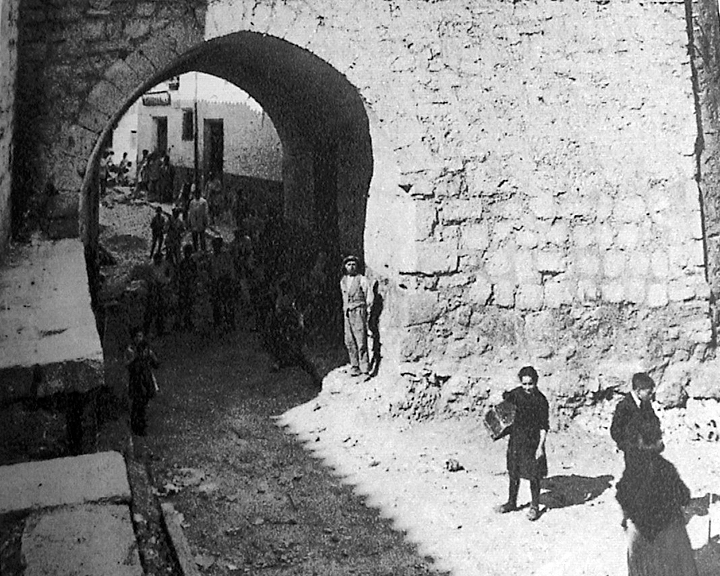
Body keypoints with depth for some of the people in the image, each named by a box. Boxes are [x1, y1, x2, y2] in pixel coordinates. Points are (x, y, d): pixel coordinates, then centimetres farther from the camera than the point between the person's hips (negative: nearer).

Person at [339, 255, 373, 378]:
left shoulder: (362, 280, -5)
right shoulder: (342, 281, 13)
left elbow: (369, 296, -3)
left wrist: (367, 311, -4)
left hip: (359, 311, -6)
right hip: (347, 313, 6)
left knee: (361, 342, -10)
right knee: (349, 342, 6)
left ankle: (365, 370, -8)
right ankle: (355, 367, 14)